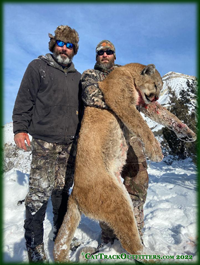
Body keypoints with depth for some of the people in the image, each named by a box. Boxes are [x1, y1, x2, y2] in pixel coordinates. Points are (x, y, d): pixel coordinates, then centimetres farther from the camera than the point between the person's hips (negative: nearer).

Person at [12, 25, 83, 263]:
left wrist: (81, 135, 21)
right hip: (44, 142, -4)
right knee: (40, 191, -5)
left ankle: (61, 234, 30)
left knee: (62, 190, 12)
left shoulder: (77, 76, 19)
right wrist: (20, 128, -9)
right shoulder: (38, 67, 5)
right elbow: (24, 100, 0)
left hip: (70, 143, 5)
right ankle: (34, 245, 15)